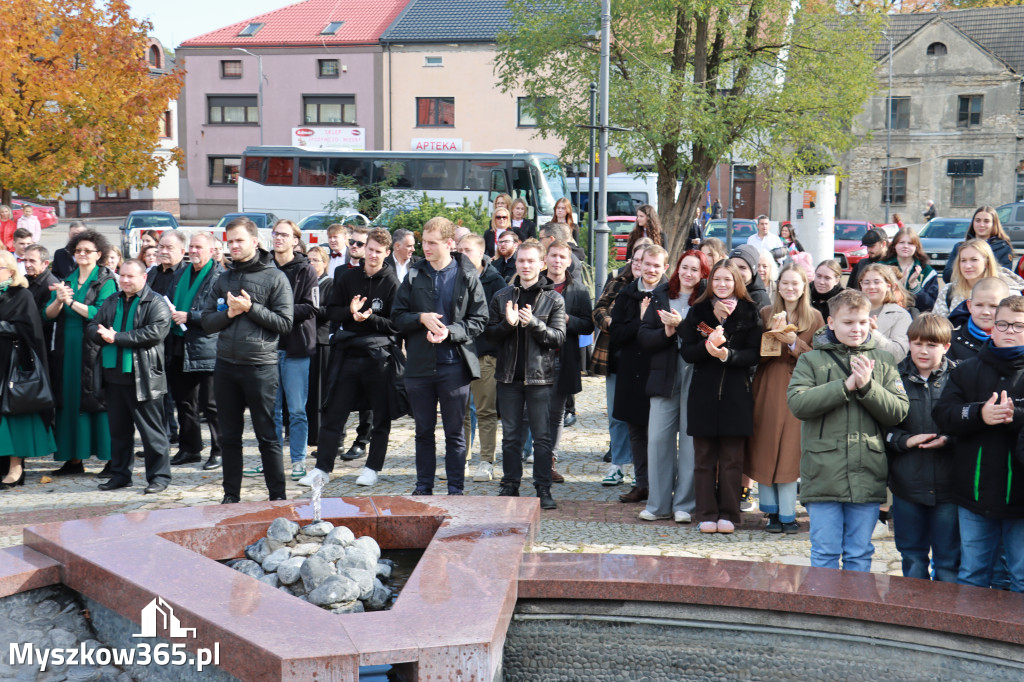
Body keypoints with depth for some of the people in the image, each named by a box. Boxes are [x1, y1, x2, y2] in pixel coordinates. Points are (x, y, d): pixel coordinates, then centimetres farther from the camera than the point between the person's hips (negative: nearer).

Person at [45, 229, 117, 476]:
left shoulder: (105, 281, -1)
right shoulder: (66, 280, 14)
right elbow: (49, 314, 5)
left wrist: (71, 301, -21)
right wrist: (58, 301, -16)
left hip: (94, 350, -5)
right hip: (66, 349, 5)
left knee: (98, 400, -5)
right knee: (69, 400, 5)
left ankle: (112, 458, 1)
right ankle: (74, 458, 11)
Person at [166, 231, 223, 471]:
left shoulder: (220, 276, -7)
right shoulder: (181, 274, 17)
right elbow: (167, 301, 27)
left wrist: (188, 317, -18)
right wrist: (169, 312, 5)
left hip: (206, 349, -7)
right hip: (180, 348, 8)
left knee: (210, 404, -2)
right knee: (183, 401, 14)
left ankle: (219, 451, 8)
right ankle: (189, 449, 25)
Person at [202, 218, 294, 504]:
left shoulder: (275, 277, -2)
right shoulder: (223, 279, 13)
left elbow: (284, 323, -8)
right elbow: (207, 322, 10)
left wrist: (250, 308, -14)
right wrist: (229, 313, -8)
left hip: (260, 365, -5)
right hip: (225, 365, 5)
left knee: (267, 436, 1)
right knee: (229, 435, 11)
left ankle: (278, 496, 9)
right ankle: (231, 494, 21)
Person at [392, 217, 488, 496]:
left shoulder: (467, 276, -1)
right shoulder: (415, 275, 6)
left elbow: (479, 321, -2)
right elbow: (397, 316, 7)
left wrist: (450, 332, -16)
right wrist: (421, 318, -12)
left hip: (454, 365, -3)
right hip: (420, 365, 3)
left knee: (455, 432, 5)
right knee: (423, 431, 11)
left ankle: (455, 489, 13)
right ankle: (423, 487, 21)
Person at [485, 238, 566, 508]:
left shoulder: (553, 299, 2)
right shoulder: (502, 297, 10)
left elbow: (559, 338, -4)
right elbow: (490, 334, 7)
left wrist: (533, 323, -19)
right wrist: (507, 324, -13)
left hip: (539, 376, -2)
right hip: (509, 374, 2)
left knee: (542, 435, 0)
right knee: (510, 435, 8)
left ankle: (543, 488, 5)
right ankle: (510, 485, 16)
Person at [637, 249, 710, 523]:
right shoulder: (661, 296, 11)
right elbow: (644, 336, 7)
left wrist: (681, 326, -19)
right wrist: (666, 333, -10)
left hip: (695, 376, -3)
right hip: (664, 376, 3)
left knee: (690, 440, 0)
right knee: (657, 438, 2)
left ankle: (685, 505, 10)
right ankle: (658, 504, 12)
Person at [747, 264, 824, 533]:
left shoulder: (814, 318, 5)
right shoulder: (766, 314, 11)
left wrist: (794, 342, -14)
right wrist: (773, 335, -11)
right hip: (768, 388, 2)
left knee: (790, 450, -5)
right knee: (765, 448, 0)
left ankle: (787, 514, 1)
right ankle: (772, 511, 10)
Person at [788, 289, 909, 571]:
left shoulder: (882, 361, 9)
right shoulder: (812, 360, 3)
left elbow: (898, 412, 0)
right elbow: (797, 403, -12)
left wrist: (867, 386, -14)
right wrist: (845, 385, -16)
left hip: (867, 476, 2)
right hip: (823, 476, -2)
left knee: (860, 554, 10)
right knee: (825, 552, 4)